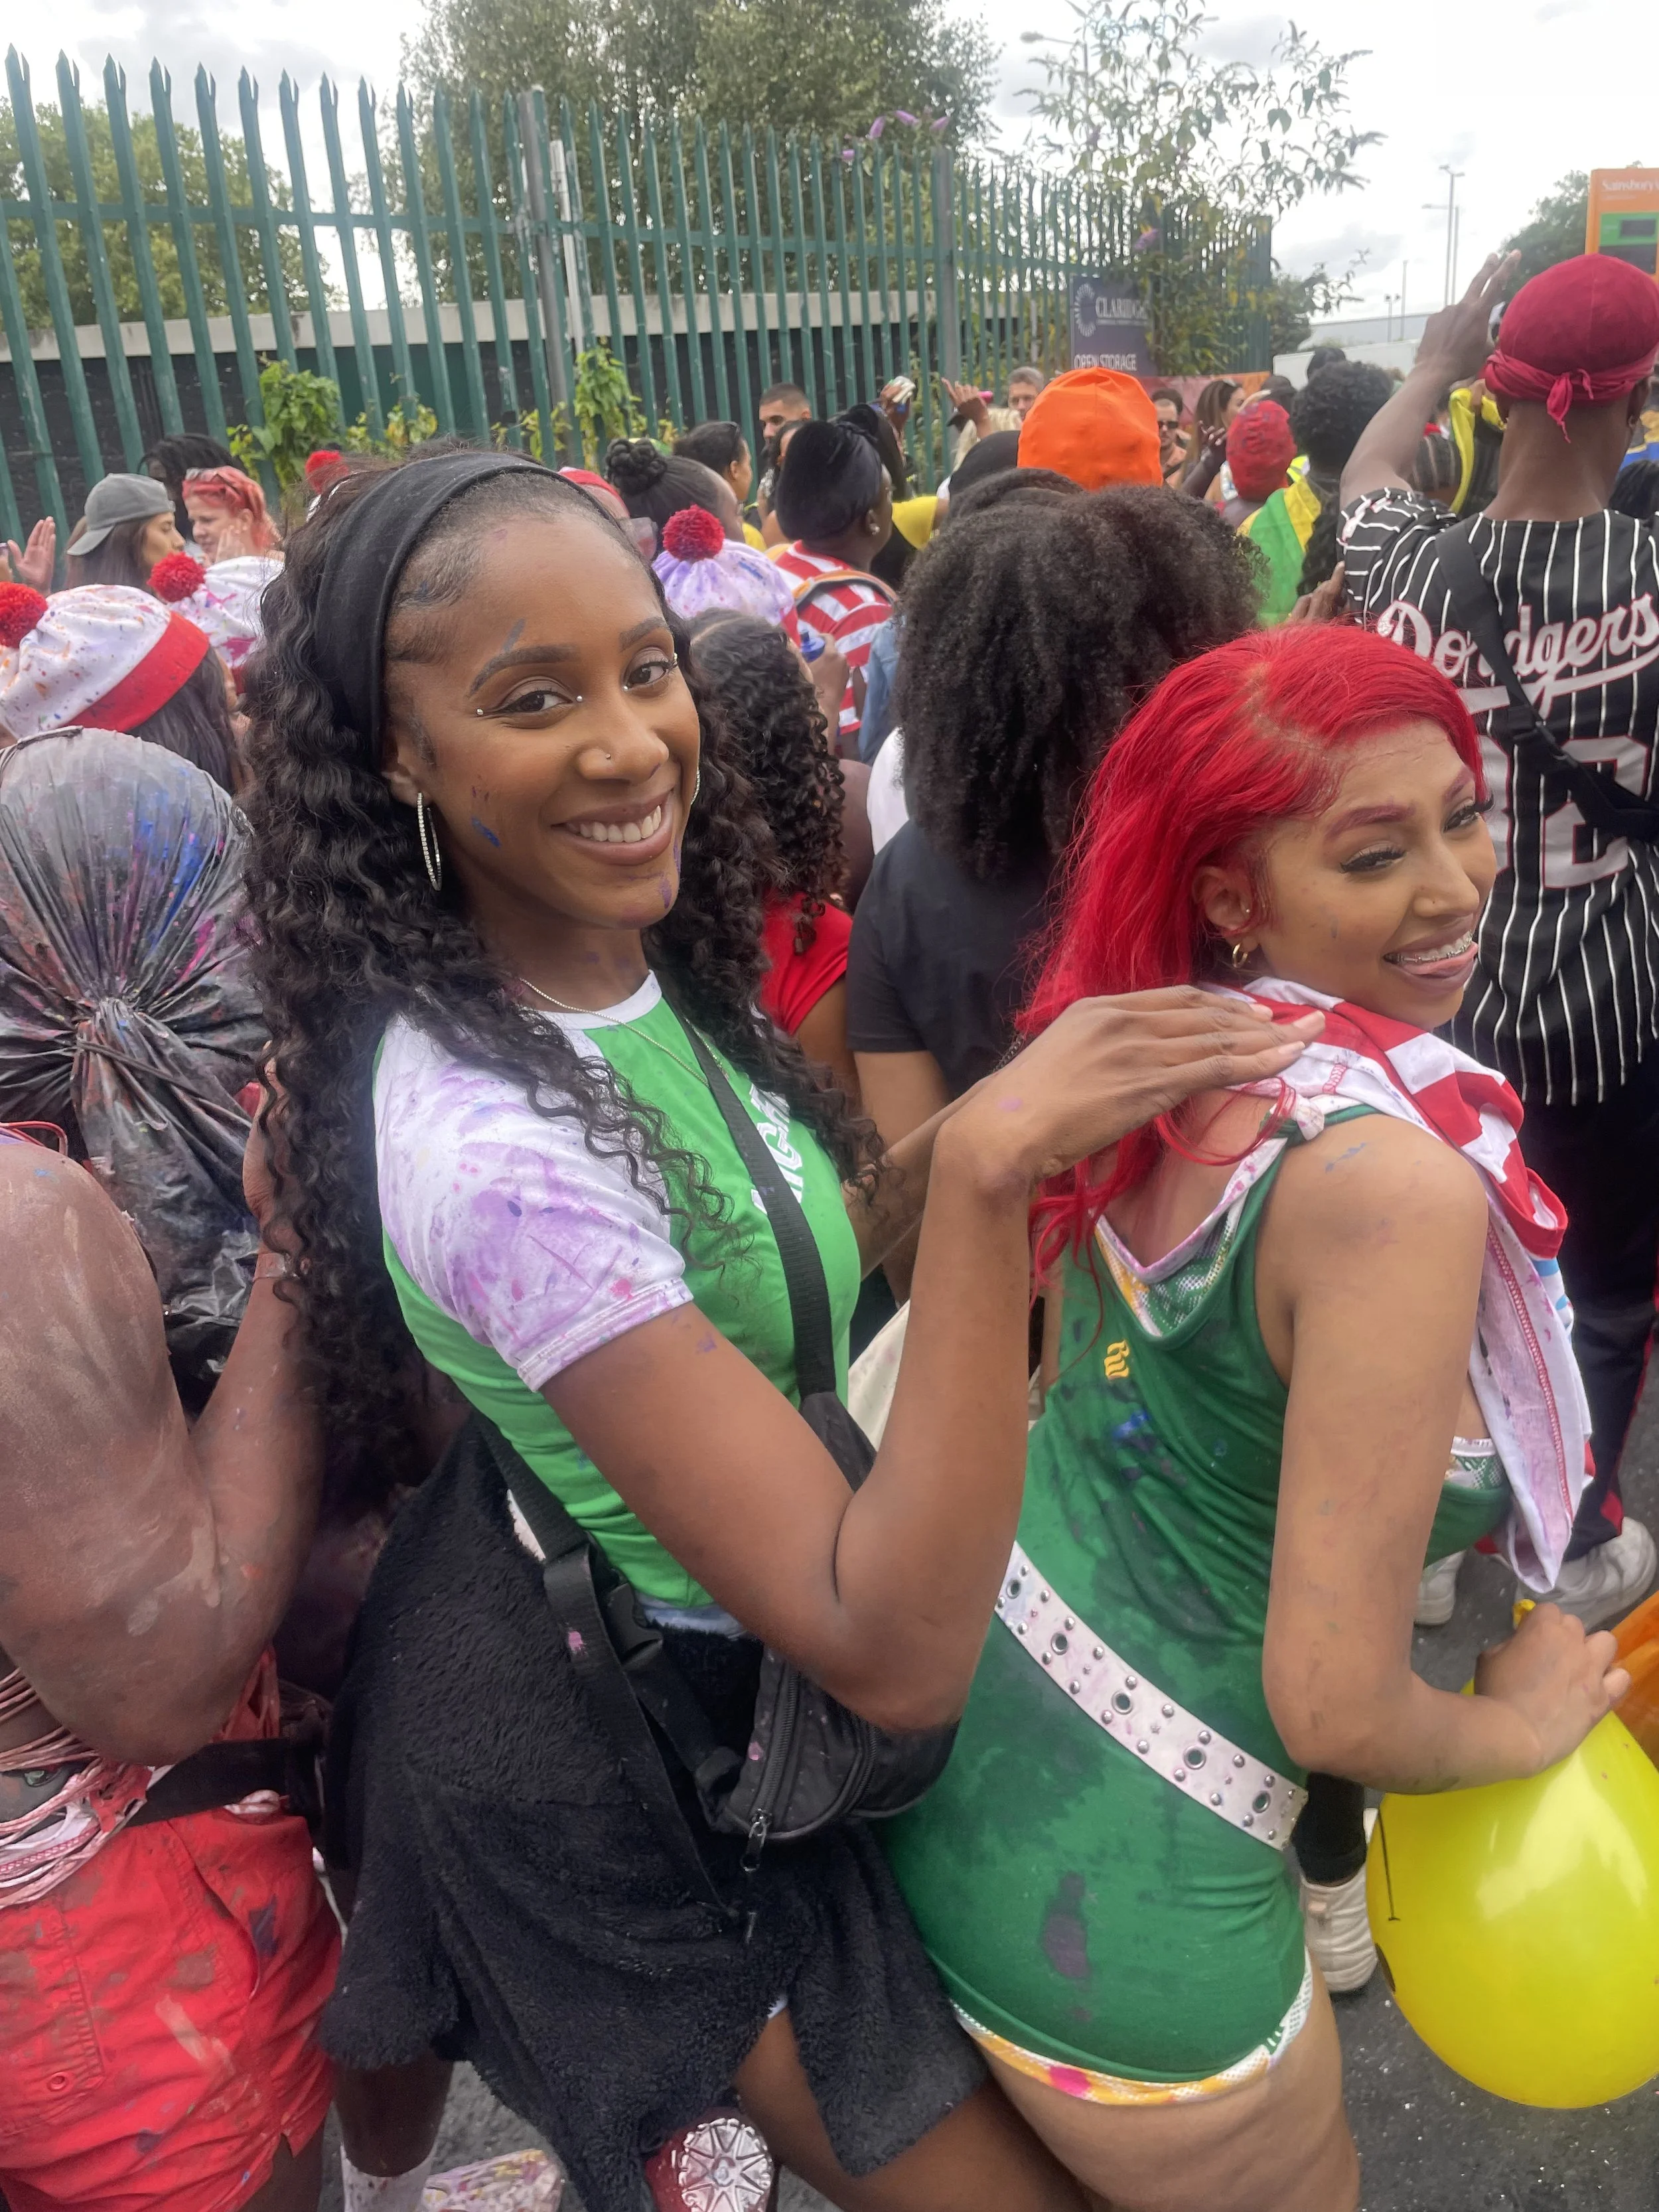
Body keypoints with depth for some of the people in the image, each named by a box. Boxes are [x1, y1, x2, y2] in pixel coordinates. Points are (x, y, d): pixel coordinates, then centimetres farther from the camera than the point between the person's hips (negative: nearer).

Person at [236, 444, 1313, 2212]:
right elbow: (895, 1652, -36)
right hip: (600, 1774, -8)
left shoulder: (635, 968, -9)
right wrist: (983, 1173, -42)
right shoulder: (495, 1152, -36)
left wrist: (951, 1152, -5)